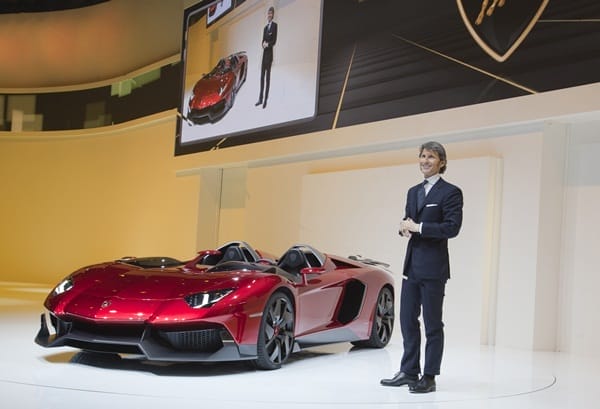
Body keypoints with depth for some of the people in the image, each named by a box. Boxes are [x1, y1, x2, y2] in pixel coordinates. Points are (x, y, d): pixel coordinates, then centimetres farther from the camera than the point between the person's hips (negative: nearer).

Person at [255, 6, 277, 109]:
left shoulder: (275, 25, -3)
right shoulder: (265, 27, 18)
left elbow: (274, 40, -9)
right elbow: (263, 41, 15)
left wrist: (268, 44, -22)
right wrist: (263, 44, -6)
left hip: (270, 53, -7)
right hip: (264, 53, 7)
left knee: (267, 76, -4)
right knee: (262, 76, 8)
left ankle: (265, 99, -1)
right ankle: (260, 99, 12)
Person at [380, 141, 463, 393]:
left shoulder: (450, 192, -6)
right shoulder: (413, 192, 17)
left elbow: (452, 227, -16)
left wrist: (418, 227, -17)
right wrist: (404, 227, -3)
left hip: (433, 267, -7)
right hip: (411, 266, 7)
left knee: (432, 324, 1)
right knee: (408, 321, 11)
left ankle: (429, 377, 8)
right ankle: (409, 372, 22)